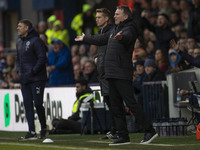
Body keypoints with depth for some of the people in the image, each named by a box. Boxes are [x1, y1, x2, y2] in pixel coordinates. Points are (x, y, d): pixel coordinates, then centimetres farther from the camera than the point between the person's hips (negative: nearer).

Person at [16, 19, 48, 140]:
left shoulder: (36, 41, -10)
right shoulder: (19, 42, 16)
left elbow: (42, 58, -15)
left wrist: (33, 71, -17)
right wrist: (19, 71, 9)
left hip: (37, 79, -8)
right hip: (25, 80, 8)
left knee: (37, 103, -6)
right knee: (28, 104, 3)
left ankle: (44, 128, 11)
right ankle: (32, 132, 5)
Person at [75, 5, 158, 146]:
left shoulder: (129, 29, -8)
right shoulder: (115, 29, 19)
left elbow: (127, 37, -33)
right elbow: (102, 39, 36)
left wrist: (121, 37, -56)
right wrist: (85, 38, 49)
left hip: (123, 74, -9)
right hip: (112, 73, 9)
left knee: (130, 102, -13)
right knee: (116, 106, 8)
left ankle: (150, 131, -8)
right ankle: (123, 136, 11)